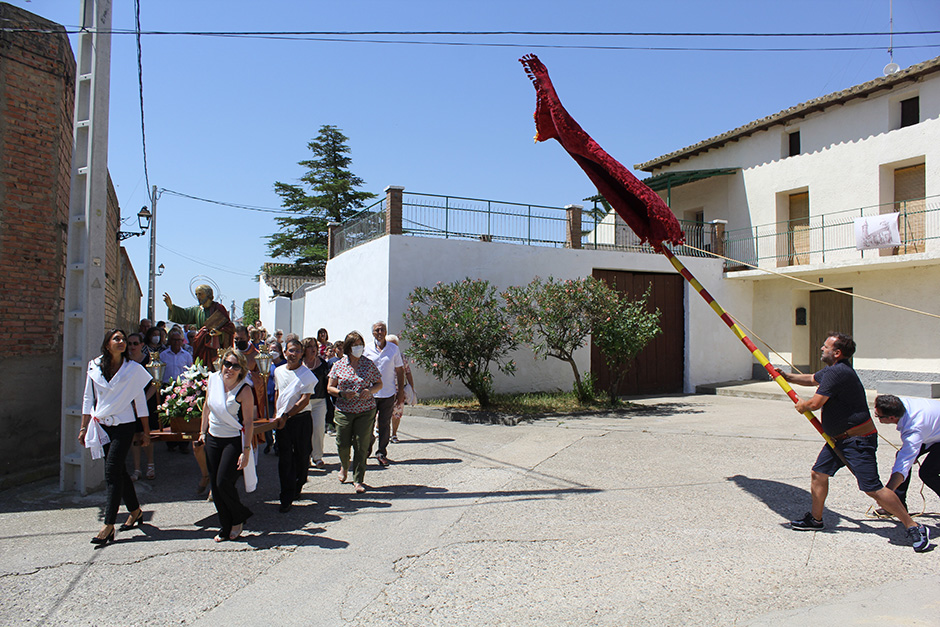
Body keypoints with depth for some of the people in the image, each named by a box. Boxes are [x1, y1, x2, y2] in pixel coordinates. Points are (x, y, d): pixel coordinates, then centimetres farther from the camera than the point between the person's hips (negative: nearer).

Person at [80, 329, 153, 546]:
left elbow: (140, 400, 1)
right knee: (119, 470, 11)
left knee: (112, 472, -9)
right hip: (102, 426, 4)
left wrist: (146, 430, 3)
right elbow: (88, 399, 11)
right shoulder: (94, 367, 3)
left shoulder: (133, 369, -4)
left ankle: (109, 525, -5)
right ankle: (136, 511, 28)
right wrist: (84, 427, 9)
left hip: (123, 425, -4)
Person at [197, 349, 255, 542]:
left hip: (233, 441, -6)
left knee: (223, 482, -10)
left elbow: (249, 422, -14)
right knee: (214, 484, 7)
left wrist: (246, 451, -16)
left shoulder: (244, 390, -16)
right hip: (212, 439, 6)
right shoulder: (213, 380, -1)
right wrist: (203, 432, 15)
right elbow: (207, 407, 14)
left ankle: (239, 517, 17)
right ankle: (225, 526, 22)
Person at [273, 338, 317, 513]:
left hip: (301, 419, -3)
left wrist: (286, 416, -19)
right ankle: (286, 499, 0)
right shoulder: (278, 371, 9)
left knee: (301, 456, 8)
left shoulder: (307, 374, -6)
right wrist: (276, 415, 15)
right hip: (282, 420, 3)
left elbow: (304, 400, -13)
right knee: (284, 459, -2)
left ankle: (297, 486, 32)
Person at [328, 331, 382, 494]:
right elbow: (330, 388, 6)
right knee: (342, 444, 1)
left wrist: (370, 391, -10)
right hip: (344, 411, 0)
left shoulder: (369, 364, 2)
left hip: (366, 410, 0)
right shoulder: (338, 365, 2)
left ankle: (358, 479, 10)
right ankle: (344, 466, 35)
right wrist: (342, 393, -13)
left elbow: (379, 384, 10)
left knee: (361, 446, -3)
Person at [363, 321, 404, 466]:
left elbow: (399, 371, 9)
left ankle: (382, 453, 15)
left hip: (388, 394, 0)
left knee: (385, 424, 5)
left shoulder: (394, 349, 4)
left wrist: (400, 391, 5)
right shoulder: (367, 349, 2)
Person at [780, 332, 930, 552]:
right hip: (838, 439, 11)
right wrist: (786, 376, 27)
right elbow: (811, 379, 31)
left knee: (872, 488, -10)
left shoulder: (837, 372, -22)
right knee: (818, 474, 10)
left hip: (858, 440, -10)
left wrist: (801, 405, -3)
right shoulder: (831, 371, 11)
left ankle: (913, 527, 3)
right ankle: (816, 519, 22)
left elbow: (815, 403, -23)